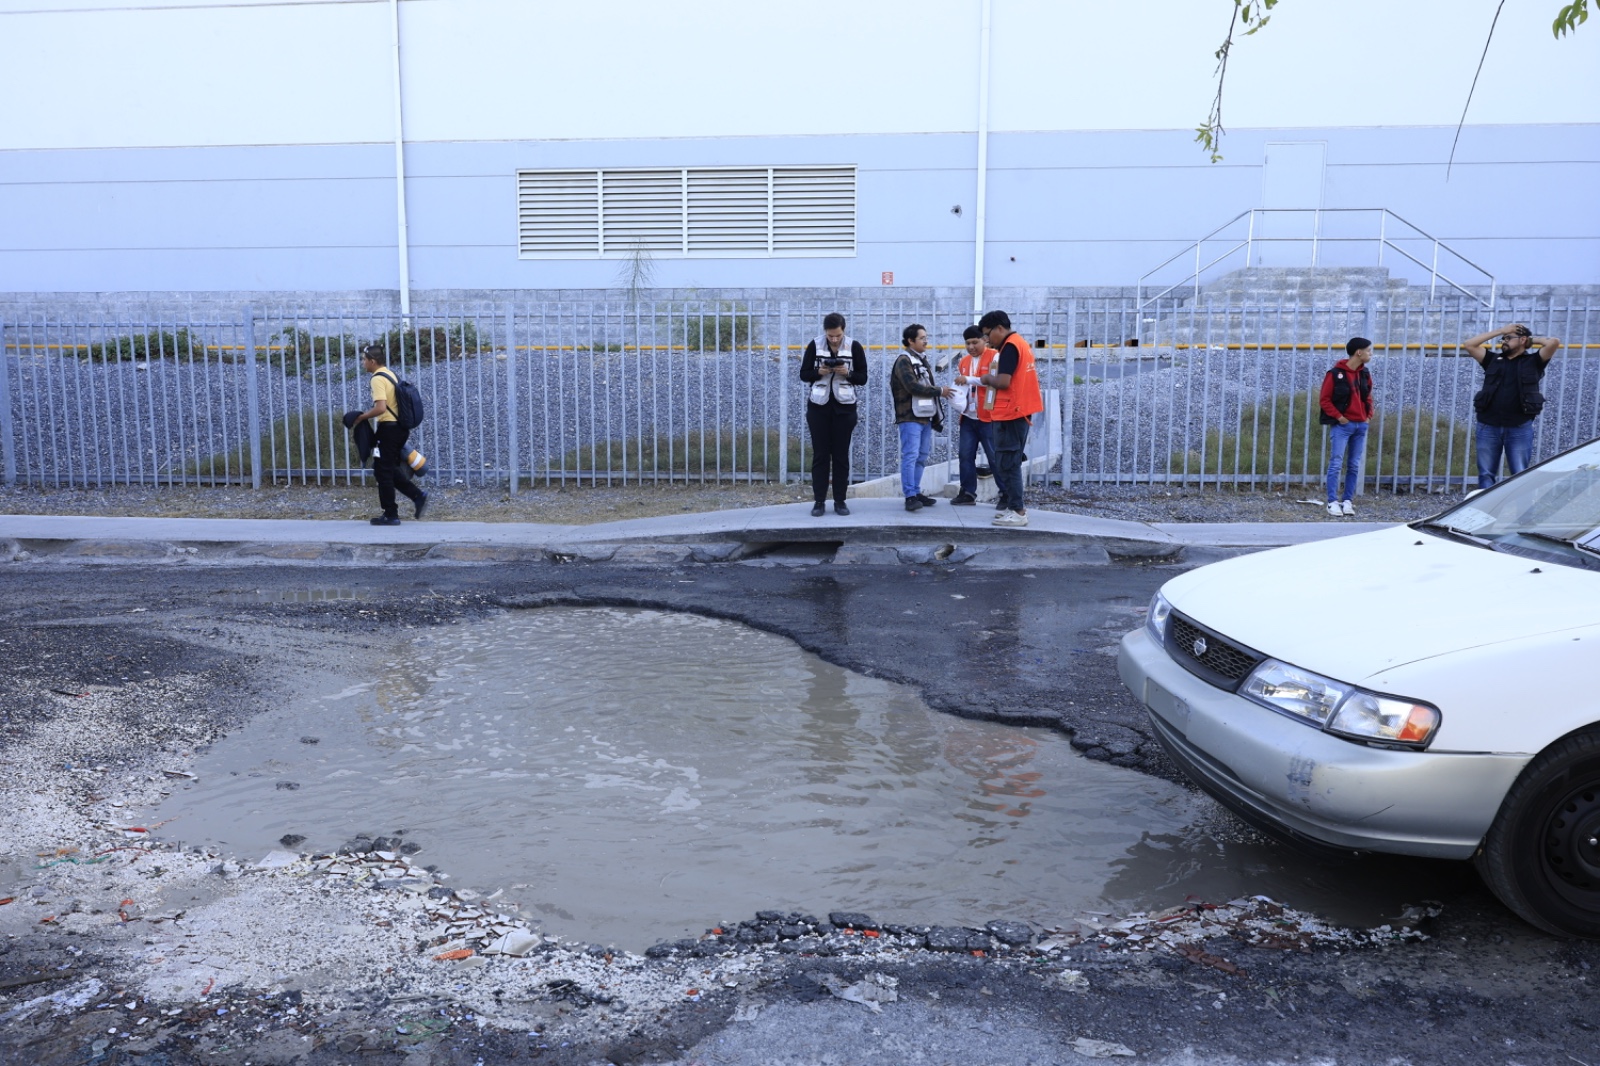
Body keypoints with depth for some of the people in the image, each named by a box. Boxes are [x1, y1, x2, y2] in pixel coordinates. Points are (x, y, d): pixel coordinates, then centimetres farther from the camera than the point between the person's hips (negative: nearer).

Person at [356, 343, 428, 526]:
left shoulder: (378, 379, -15)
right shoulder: (391, 374, 14)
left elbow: (380, 408, -26)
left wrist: (362, 416, -12)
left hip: (388, 428, -9)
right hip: (400, 427, 9)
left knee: (383, 471, 0)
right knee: (390, 469, 17)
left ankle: (390, 515, 4)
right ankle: (418, 496, 6)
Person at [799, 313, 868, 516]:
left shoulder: (855, 347, -2)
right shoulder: (815, 345, -2)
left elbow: (863, 378, 1)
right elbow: (804, 374, 3)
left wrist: (847, 373, -19)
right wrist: (819, 372, -17)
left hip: (844, 406, 0)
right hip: (819, 405, 0)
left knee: (841, 454, 4)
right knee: (820, 454, 2)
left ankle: (840, 501, 10)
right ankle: (819, 501, 6)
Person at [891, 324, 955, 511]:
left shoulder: (922, 360, 19)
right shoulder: (904, 361, -8)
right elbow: (913, 387, -20)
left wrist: (936, 417, 15)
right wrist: (940, 391, -12)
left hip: (925, 416, 9)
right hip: (910, 417, -9)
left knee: (922, 456, 9)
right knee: (910, 455, -11)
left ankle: (916, 492, 15)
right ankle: (910, 496, -13)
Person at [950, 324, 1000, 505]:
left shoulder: (994, 357, -5)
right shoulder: (963, 362, 15)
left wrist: (968, 379, -22)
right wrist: (957, 400, -2)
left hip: (988, 417, -6)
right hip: (968, 417, 6)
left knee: (995, 456, -2)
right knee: (965, 455, 4)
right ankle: (968, 493, 12)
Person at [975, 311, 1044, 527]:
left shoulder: (1010, 346, -14)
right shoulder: (1021, 343, 17)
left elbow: (1004, 382, -21)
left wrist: (987, 379, -4)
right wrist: (993, 379, 8)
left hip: (1010, 413, -10)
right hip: (1020, 411, 10)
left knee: (1007, 463, -7)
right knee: (1012, 461, 14)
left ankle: (1017, 511, -5)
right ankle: (1016, 505, 18)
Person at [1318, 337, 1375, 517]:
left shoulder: (1365, 374, 9)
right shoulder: (1336, 374, -10)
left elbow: (1368, 397, 20)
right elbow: (1325, 400, -7)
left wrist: (1369, 415, 8)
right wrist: (1338, 417, -11)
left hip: (1361, 425, 6)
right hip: (1342, 425, -6)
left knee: (1354, 465, 7)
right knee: (1336, 464, -7)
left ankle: (1347, 500, 13)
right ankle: (1333, 502, -4)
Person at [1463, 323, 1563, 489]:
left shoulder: (1533, 361, 6)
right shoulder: (1493, 360, 13)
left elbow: (1554, 343, -9)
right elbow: (1468, 344, 7)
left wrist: (1532, 340, 9)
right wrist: (1499, 331, 7)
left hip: (1520, 428, -2)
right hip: (1488, 427, 3)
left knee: (1520, 476, 1)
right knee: (1486, 474, 5)